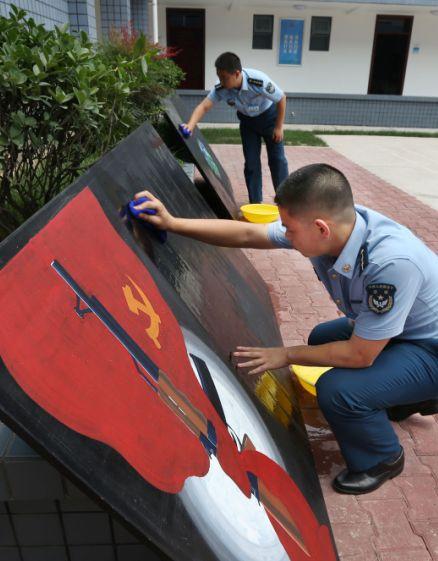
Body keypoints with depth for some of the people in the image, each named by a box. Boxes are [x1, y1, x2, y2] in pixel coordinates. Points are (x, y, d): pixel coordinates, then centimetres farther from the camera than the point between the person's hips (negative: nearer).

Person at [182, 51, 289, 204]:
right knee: (251, 162, -1)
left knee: (277, 159, -2)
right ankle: (255, 203, 9)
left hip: (268, 116, -3)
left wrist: (279, 127, -17)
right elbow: (203, 106, -30)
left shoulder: (259, 81, -36)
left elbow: (282, 99, -23)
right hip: (247, 120, 3)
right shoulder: (220, 89, -25)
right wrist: (190, 126, -48)